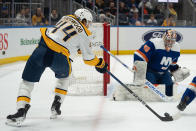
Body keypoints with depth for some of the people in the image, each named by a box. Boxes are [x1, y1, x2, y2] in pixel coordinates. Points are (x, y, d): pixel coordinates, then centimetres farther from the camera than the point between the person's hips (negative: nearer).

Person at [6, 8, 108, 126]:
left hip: (42, 49, 2)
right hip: (59, 57, -2)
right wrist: (100, 64, 33)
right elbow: (88, 58, 14)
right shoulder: (84, 34, 11)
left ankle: (21, 110, -8)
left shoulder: (67, 18, 22)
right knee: (64, 76, 32)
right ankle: (56, 105, 26)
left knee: (28, 81, 9)